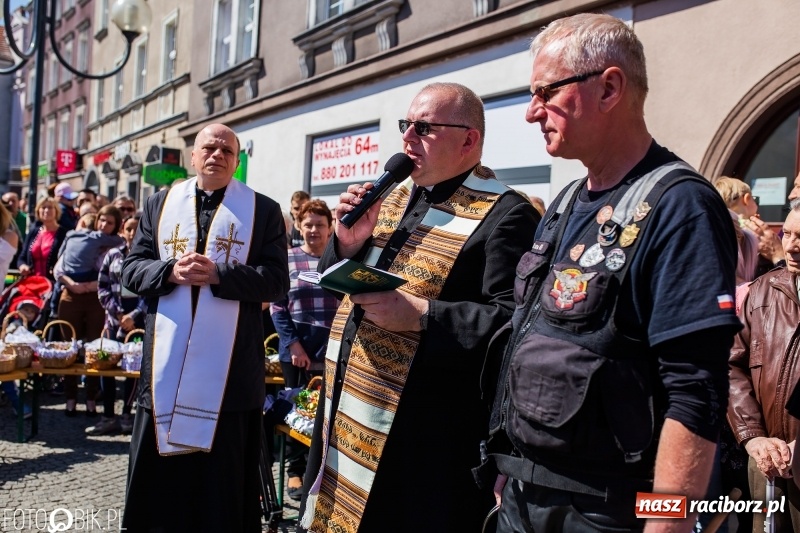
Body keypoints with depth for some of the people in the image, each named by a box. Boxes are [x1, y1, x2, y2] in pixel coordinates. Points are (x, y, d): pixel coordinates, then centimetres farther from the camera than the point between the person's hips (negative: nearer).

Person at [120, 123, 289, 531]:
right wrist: (170, 272, -14)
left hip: (229, 367, -2)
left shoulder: (263, 211, 2)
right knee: (160, 475, 12)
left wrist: (218, 275, -18)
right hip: (165, 363, 3)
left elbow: (277, 280, -6)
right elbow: (131, 269, 6)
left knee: (222, 477, 8)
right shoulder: (160, 204, 11)